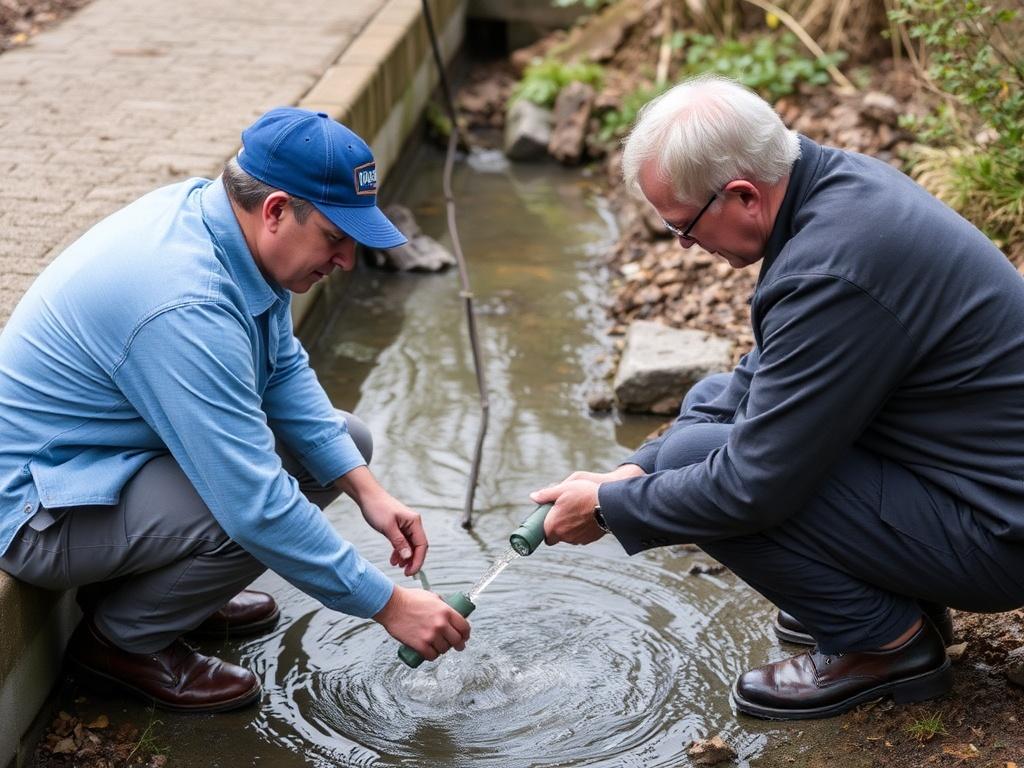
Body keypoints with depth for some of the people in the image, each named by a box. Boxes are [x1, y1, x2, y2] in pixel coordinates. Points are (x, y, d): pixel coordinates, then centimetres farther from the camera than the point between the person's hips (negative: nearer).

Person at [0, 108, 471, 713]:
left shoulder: (225, 220, -6)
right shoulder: (187, 308, -34)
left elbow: (284, 369, 6)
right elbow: (259, 505, -34)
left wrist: (365, 487, -5)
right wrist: (388, 604, -25)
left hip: (129, 445, 9)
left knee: (345, 443, 5)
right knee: (264, 514, -30)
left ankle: (160, 580, 15)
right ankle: (122, 637, -3)